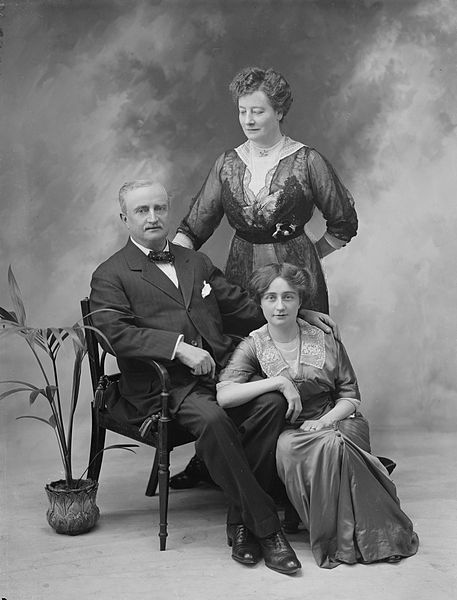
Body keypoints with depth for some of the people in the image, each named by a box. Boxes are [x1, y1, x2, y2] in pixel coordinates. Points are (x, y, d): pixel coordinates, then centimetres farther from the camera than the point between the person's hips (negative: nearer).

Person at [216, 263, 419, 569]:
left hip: (333, 422, 1)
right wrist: (278, 382, -21)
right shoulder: (253, 347, 3)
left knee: (333, 444, -34)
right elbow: (223, 396, -14)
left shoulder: (326, 341, 9)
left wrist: (323, 422, -11)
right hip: (286, 431, -1)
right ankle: (338, 538, -19)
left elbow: (351, 396, 9)